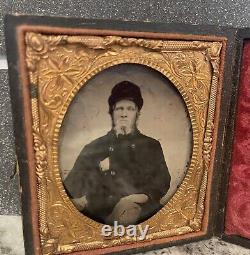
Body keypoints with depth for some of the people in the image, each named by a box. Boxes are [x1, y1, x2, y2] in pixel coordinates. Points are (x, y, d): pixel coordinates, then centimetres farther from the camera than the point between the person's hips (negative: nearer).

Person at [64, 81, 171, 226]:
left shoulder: (151, 146, 14)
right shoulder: (94, 147, 15)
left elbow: (161, 184, 5)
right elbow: (72, 185, 9)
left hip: (141, 215, -1)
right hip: (99, 215, 1)